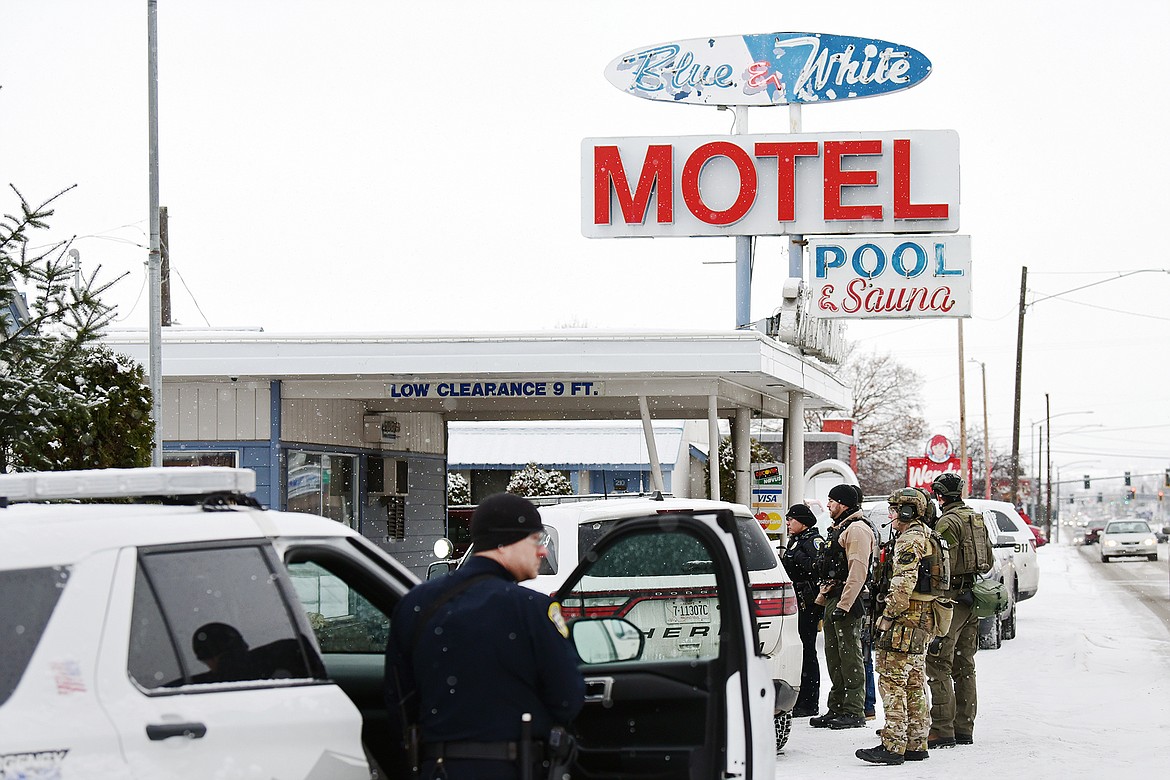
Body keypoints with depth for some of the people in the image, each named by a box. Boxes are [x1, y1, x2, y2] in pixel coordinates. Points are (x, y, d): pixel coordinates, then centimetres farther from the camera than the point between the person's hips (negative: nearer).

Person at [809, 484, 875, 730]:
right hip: (833, 601, 11)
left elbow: (858, 571, -21)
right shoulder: (839, 529, 22)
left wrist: (844, 605, -24)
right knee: (834, 657, 12)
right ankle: (836, 709, 18)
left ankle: (854, 712, -7)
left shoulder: (857, 529, -12)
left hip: (848, 602, -11)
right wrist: (822, 597, 23)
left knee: (850, 656, -8)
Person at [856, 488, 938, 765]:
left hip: (905, 620, -11)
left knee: (892, 682, -10)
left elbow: (903, 586, -24)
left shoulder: (909, 541, -14)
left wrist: (886, 616, -18)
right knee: (914, 684, 13)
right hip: (922, 622, 11)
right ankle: (916, 745, 17)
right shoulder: (925, 537, 19)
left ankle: (893, 746, -13)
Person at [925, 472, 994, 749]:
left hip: (952, 598, -9)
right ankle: (964, 729, 16)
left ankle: (943, 731, -12)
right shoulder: (978, 519, 15)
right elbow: (988, 561, 20)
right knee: (964, 666, 13)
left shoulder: (947, 522, -13)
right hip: (974, 600, 9)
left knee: (938, 665, -8)